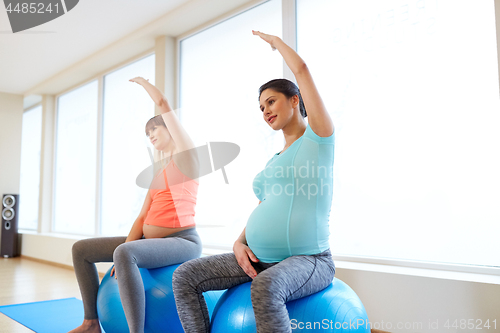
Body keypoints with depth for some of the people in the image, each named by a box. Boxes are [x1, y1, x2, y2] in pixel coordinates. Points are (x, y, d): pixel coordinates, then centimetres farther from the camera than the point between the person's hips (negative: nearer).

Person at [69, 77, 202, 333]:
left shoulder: (186, 155, -2)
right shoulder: (158, 173, 21)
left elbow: (162, 103, -7)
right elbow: (143, 216, 11)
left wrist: (143, 81, 11)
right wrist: (126, 247, -3)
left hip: (182, 241, -9)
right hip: (151, 241, 9)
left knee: (124, 254, -38)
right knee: (81, 249, 9)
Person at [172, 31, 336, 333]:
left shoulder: (317, 137, -1)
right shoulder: (275, 159, 20)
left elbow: (302, 70, -6)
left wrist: (274, 40, 11)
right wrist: (240, 243, 2)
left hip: (308, 259, -7)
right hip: (259, 260, 8)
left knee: (266, 287, -40)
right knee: (185, 276, -6)